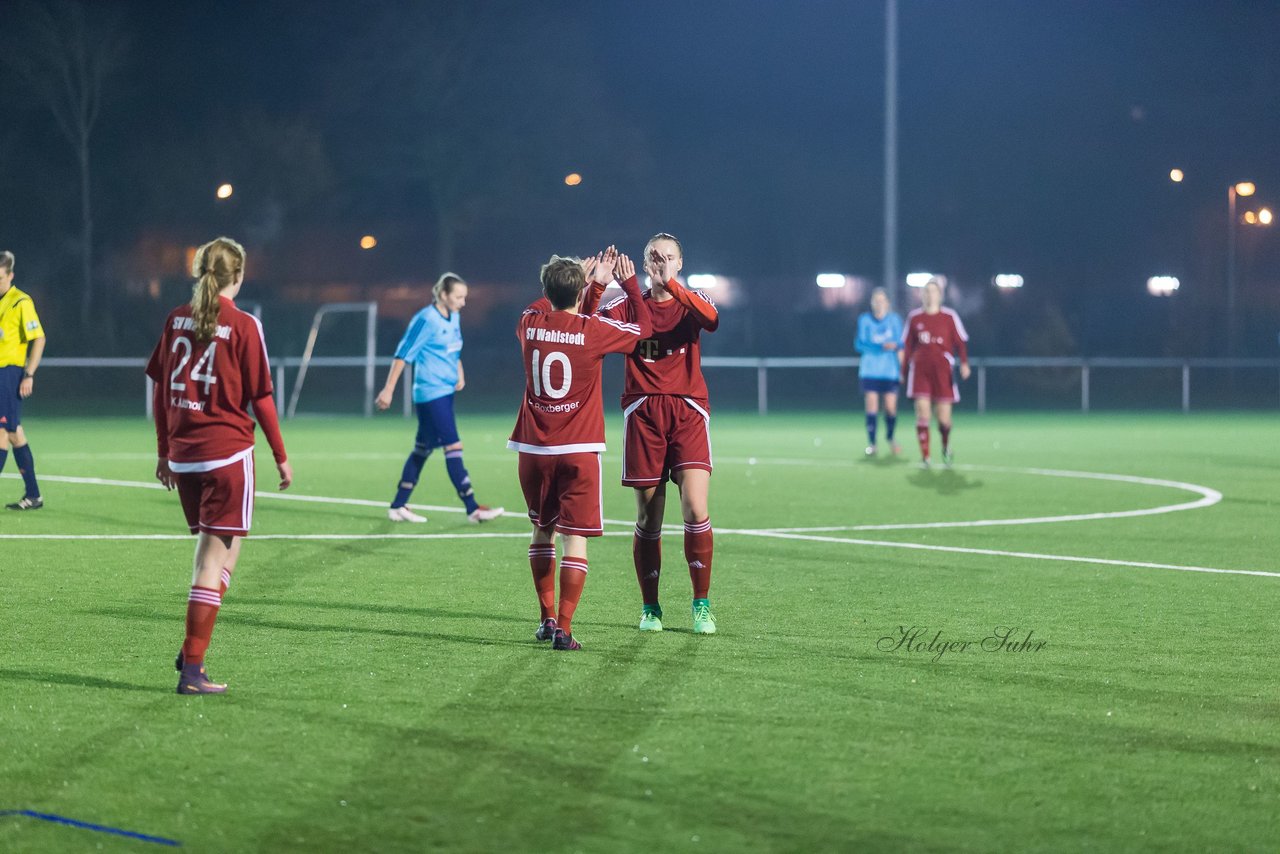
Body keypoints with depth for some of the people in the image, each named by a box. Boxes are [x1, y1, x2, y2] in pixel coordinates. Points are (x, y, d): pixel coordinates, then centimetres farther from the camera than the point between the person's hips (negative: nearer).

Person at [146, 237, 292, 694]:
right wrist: (281, 457, 4)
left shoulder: (177, 318, 6)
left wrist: (164, 450, 19)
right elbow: (261, 398, -6)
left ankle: (192, 648, 11)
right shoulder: (243, 325, -8)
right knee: (219, 558, -2)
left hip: (182, 455, 6)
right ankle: (192, 668, -6)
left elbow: (160, 388, 10)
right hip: (227, 452, -6)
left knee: (209, 548, 20)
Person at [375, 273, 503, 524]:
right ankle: (473, 509, -12)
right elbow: (403, 354, -13)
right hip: (431, 393, -9)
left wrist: (460, 374, 9)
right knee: (453, 447, -11)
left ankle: (398, 507, 19)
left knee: (422, 449, 12)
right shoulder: (426, 320, -14)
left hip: (446, 391, 9)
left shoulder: (454, 318, 10)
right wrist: (389, 389, -14)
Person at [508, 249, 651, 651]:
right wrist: (630, 283, 21)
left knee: (543, 530, 20)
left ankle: (546, 618, 23)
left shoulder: (530, 323, 1)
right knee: (575, 537, -3)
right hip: (579, 451, -4)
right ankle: (563, 628, -10)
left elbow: (543, 306, 27)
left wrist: (586, 278, 34)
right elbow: (644, 327, 9)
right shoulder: (593, 329, -9)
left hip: (534, 449, 4)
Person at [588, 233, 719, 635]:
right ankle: (650, 608, 14)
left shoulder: (690, 300, 7)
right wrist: (596, 286, -21)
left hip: (688, 410, -1)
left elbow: (711, 319, -17)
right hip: (643, 413, 1)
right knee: (648, 517, 3)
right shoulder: (628, 304, 10)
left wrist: (671, 285, -29)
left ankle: (702, 605, -2)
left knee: (695, 510, -13)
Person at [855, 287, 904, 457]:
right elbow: (860, 344, -6)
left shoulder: (894, 319, 4)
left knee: (891, 408, -2)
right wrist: (881, 347, -19)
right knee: (871, 407, -8)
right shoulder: (864, 320, 1)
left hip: (890, 371, 1)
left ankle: (890, 439, 22)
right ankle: (871, 443, 1)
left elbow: (900, 343, 8)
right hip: (870, 371, -1)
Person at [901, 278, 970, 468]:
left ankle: (946, 446, 30)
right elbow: (907, 346, 15)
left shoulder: (950, 317, 2)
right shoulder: (914, 317, 8)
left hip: (943, 372, -1)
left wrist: (964, 363, -12)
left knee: (944, 418, -2)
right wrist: (903, 370, 15)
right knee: (922, 411, -10)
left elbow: (960, 342, 2)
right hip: (920, 371, 1)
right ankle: (925, 457, -3)